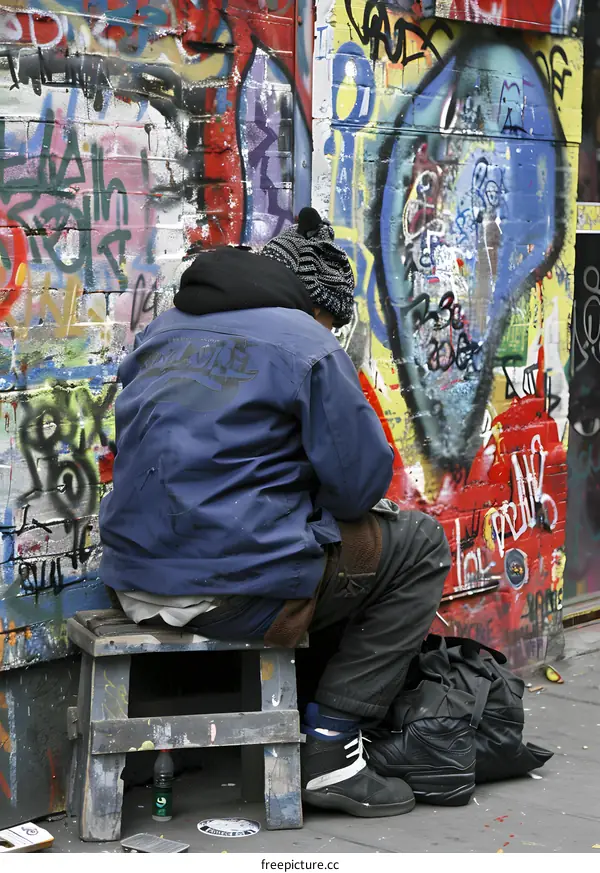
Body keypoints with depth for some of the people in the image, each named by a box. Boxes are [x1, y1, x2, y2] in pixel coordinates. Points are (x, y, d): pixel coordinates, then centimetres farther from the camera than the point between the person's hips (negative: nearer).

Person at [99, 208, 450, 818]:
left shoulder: (164, 331, 16)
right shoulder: (308, 346, -6)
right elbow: (362, 480, -8)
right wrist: (318, 500, 15)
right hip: (236, 590, -8)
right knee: (420, 545, 10)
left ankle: (290, 719, 27)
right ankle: (329, 747, 5)